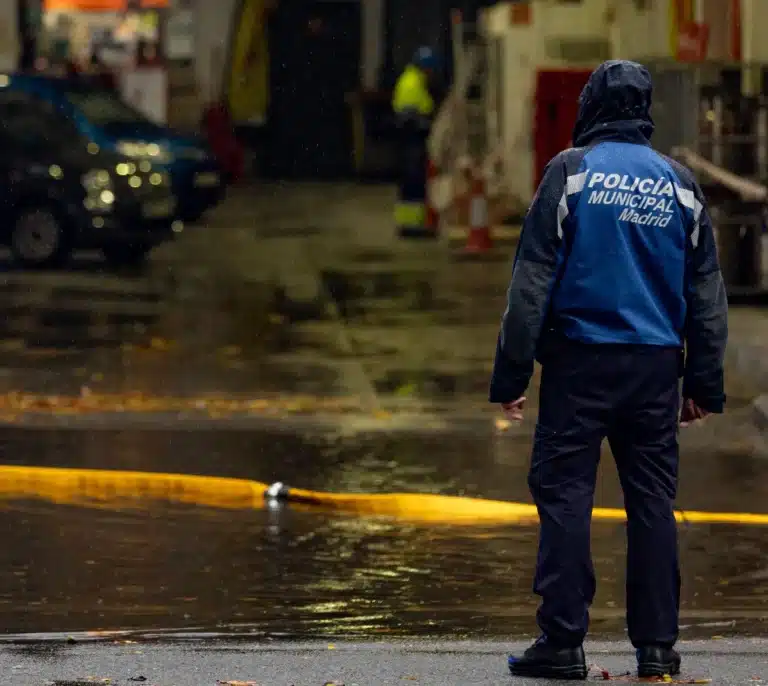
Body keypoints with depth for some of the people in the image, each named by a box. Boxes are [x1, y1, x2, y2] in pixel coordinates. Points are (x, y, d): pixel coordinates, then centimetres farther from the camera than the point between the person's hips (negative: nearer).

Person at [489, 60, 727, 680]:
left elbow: (532, 281, -7)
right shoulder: (680, 185, 10)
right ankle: (657, 645, 7)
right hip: (656, 368, 4)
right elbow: (708, 296, 12)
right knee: (653, 500, 7)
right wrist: (704, 386, 16)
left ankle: (563, 641, -5)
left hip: (580, 360, -3)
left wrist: (511, 375, -5)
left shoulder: (571, 172, -3)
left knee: (564, 493, -1)